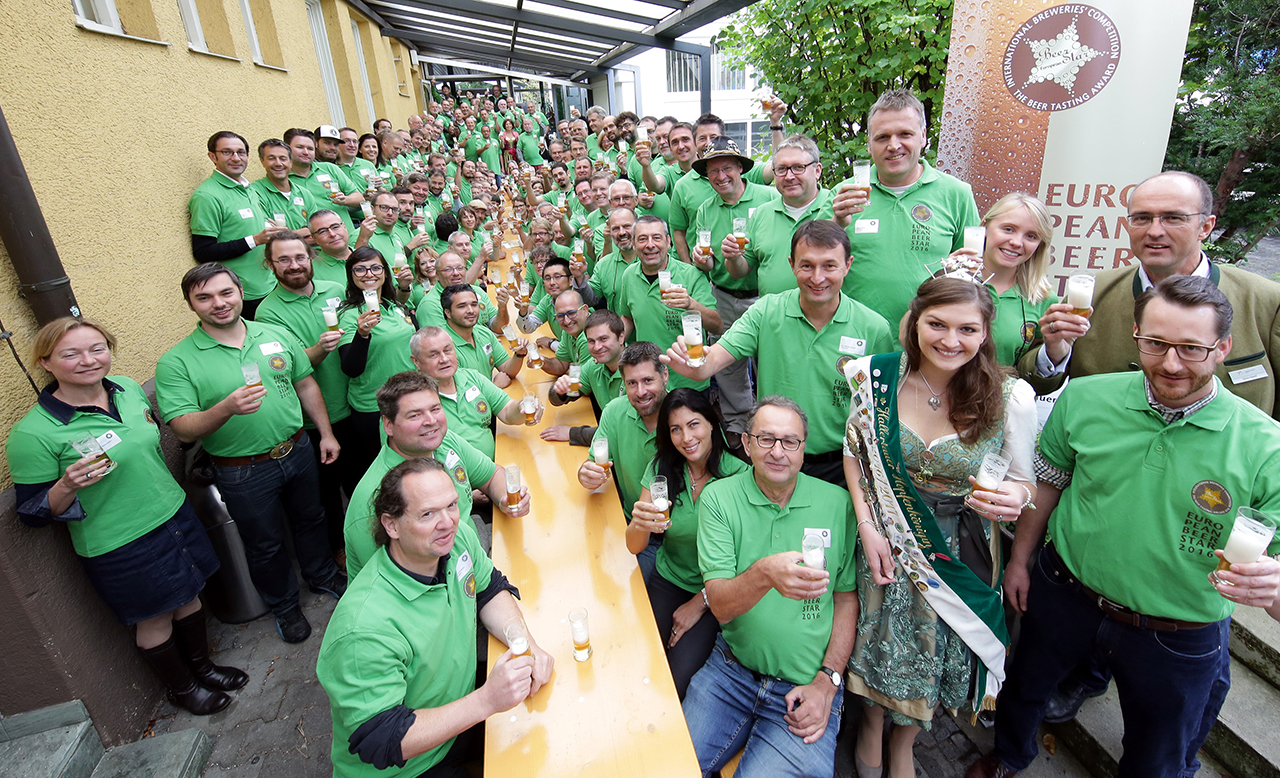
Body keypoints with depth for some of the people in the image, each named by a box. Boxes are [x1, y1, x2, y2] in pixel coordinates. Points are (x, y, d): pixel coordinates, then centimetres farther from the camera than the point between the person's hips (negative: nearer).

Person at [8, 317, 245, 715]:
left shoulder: (127, 388, -4)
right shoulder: (32, 434, -20)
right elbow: (32, 513, -13)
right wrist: (68, 486, -31)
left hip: (174, 514, 6)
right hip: (120, 547, -5)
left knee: (188, 595, 23)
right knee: (155, 618, 15)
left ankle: (202, 664, 48)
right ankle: (182, 687, 41)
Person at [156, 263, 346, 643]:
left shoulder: (276, 334, -1)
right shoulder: (176, 362, -13)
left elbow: (306, 384, 7)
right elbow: (183, 429, -18)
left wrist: (326, 433, 6)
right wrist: (227, 408, -37)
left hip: (297, 451, 4)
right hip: (244, 473, -3)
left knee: (310, 518, 24)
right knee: (265, 544, 16)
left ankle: (323, 575, 50)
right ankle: (284, 604, 40)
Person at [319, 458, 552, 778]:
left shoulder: (457, 537, -14)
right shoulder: (364, 629, -35)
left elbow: (490, 590, 2)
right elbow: (379, 742, -29)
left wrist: (529, 645, -15)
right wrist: (486, 701, -36)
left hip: (458, 719, 6)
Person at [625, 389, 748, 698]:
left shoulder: (737, 474, -17)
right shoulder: (661, 468, -7)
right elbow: (635, 546, -11)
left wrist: (699, 603, -8)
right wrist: (639, 525, -34)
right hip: (667, 580, 3)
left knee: (678, 679, -18)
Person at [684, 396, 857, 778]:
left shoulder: (836, 503, -5)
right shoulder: (719, 497, -8)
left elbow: (847, 596, 4)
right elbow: (720, 607, -15)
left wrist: (827, 679, -4)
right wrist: (763, 575, -36)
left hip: (805, 686, 0)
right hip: (732, 670, 1)